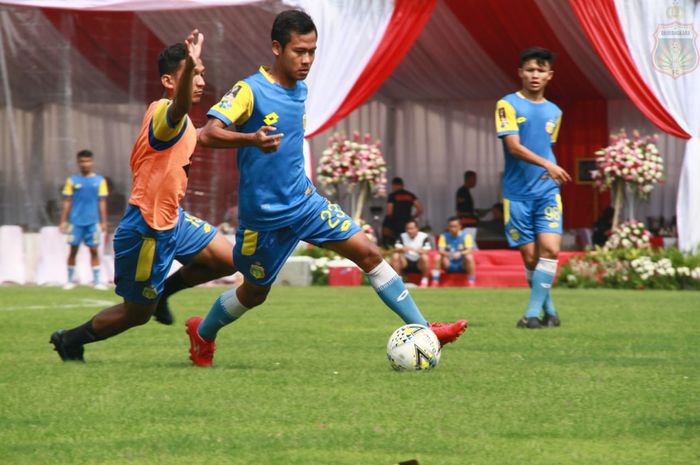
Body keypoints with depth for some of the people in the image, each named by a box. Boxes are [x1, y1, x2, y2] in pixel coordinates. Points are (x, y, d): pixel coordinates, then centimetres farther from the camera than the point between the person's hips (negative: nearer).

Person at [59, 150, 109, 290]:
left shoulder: (99, 181, 5)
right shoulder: (72, 181, 5)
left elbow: (102, 203, 6)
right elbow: (67, 202, 6)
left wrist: (104, 222, 2)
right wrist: (63, 221, 2)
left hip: (93, 222, 0)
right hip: (76, 221, 0)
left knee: (94, 250, 0)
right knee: (73, 250, 2)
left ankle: (96, 280, 3)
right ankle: (71, 280, 13)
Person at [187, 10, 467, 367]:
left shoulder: (299, 88, 5)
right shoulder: (249, 90, -18)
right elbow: (208, 134, -30)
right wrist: (252, 140, -47)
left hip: (304, 202, 6)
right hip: (264, 214, -6)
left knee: (368, 253, -5)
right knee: (255, 293, 11)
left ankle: (423, 330, -3)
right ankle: (202, 333, 40)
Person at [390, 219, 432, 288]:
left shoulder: (424, 237, -7)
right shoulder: (402, 236, 3)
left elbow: (427, 251, -20)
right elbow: (396, 249, -8)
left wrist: (416, 250, -41)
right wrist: (402, 249, -33)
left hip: (419, 264, -3)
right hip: (406, 263, 3)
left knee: (424, 257, -34)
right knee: (395, 256, -23)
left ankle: (424, 281, -17)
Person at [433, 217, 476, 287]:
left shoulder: (466, 236, -6)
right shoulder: (444, 236, -1)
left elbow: (469, 250, -20)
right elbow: (440, 250, -14)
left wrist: (460, 254, -41)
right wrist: (447, 254, -38)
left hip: (462, 265, -1)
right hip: (449, 266, 1)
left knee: (469, 257, -32)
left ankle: (471, 283, -25)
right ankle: (434, 284, -25)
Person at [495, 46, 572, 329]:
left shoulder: (554, 112, 12)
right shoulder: (508, 105, -4)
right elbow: (514, 146, -16)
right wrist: (546, 164, -27)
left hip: (547, 191, 3)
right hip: (517, 192, -3)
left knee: (550, 248, -15)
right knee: (530, 256, 0)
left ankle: (533, 313, -12)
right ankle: (549, 310, 17)